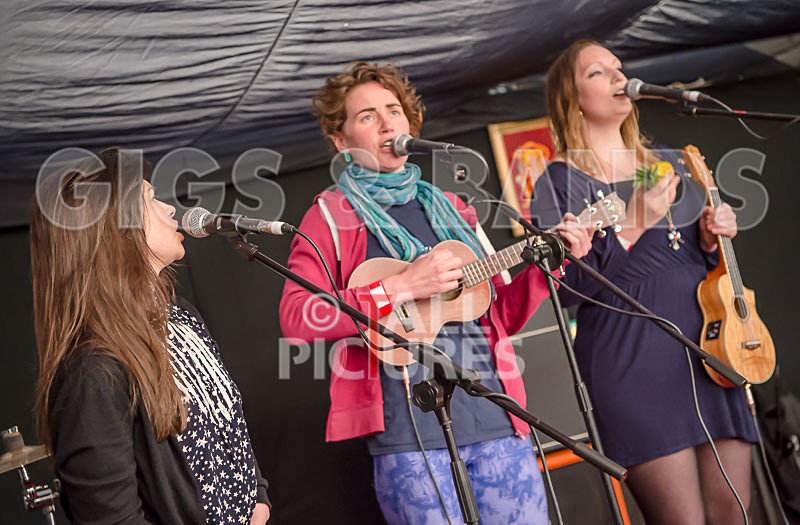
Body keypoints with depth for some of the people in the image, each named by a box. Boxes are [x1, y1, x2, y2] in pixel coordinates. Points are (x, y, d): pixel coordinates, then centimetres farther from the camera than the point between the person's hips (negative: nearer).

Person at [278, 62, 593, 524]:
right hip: (408, 433, -5)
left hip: (497, 423, 5)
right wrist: (399, 288, -15)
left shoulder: (451, 209, 19)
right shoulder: (333, 216, 3)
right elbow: (295, 317, -11)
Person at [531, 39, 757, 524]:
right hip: (633, 361, -6)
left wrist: (710, 241, 3)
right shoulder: (559, 182, 0)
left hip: (709, 352, 6)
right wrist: (632, 225, -18)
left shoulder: (668, 163, 18)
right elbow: (566, 287, -11)